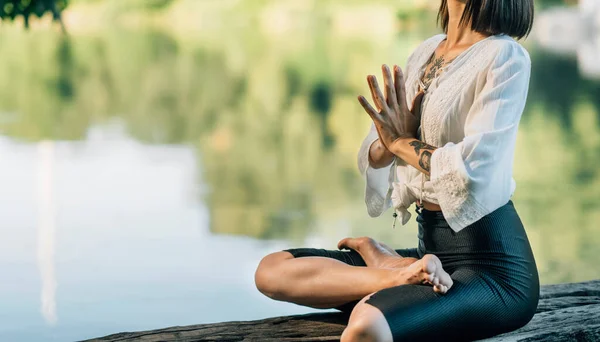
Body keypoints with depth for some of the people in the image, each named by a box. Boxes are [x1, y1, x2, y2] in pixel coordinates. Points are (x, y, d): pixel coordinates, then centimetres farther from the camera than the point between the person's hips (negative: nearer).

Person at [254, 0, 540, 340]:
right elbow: (372, 158, 14)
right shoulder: (426, 51, 12)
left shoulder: (505, 56, -11)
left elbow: (471, 168, -22)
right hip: (431, 246, 9)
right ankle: (404, 276, -7)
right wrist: (389, 142, -10)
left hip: (492, 263, -9)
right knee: (271, 270, 1)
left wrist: (401, 141, -6)